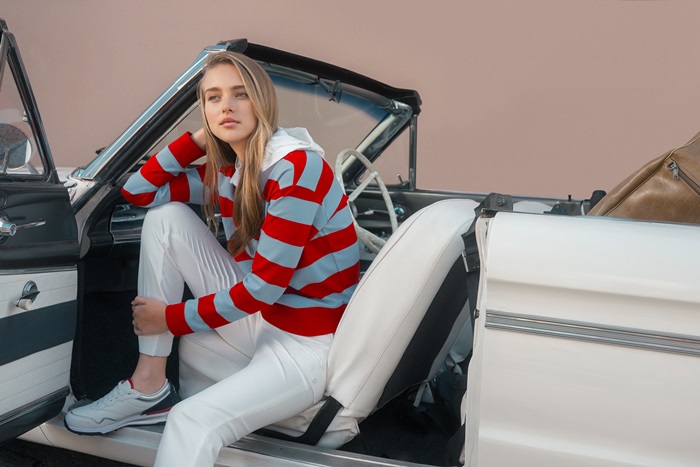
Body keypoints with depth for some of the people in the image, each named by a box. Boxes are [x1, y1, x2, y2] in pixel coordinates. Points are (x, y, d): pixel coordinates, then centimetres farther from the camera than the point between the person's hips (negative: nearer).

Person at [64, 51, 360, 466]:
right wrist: (200, 137, 1)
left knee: (191, 420, -33)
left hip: (309, 342, -8)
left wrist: (172, 317, -9)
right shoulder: (226, 173, 5)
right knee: (165, 216, -1)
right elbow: (138, 191, 8)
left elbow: (265, 285, -19)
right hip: (256, 317, 8)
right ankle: (149, 385, -1)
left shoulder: (296, 165, -18)